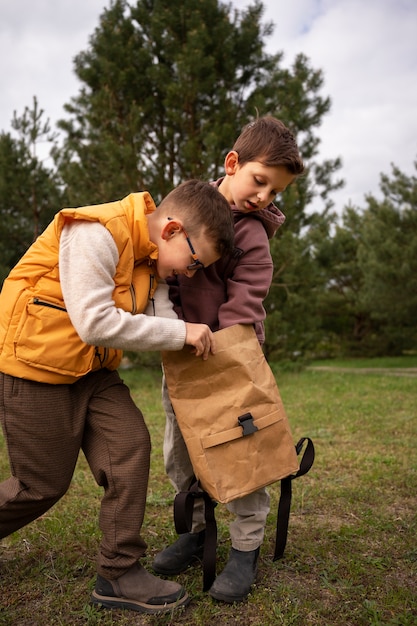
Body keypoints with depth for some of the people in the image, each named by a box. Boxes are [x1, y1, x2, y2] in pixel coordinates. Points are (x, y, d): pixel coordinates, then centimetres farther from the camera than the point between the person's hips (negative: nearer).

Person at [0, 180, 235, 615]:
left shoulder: (150, 255, 6)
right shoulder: (96, 233, -23)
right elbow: (94, 323, -29)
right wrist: (180, 333, -23)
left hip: (90, 370, 8)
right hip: (36, 365, -8)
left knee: (131, 447, -5)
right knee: (44, 484, 2)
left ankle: (118, 574, 8)